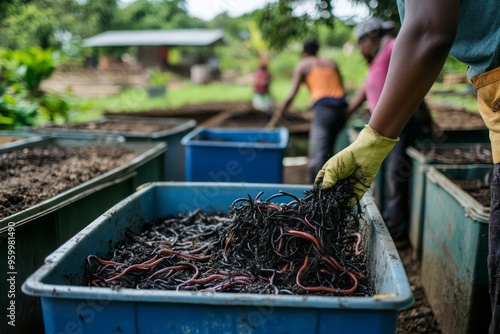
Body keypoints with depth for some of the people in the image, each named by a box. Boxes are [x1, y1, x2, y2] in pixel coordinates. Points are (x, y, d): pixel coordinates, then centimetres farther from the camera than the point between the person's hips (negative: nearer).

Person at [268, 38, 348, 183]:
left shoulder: (302, 65, 11)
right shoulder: (331, 63, 24)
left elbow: (290, 96, 2)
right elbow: (341, 89, 17)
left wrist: (273, 121, 3)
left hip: (323, 108, -5)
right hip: (341, 107, 6)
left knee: (318, 156, -10)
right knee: (327, 150, 18)